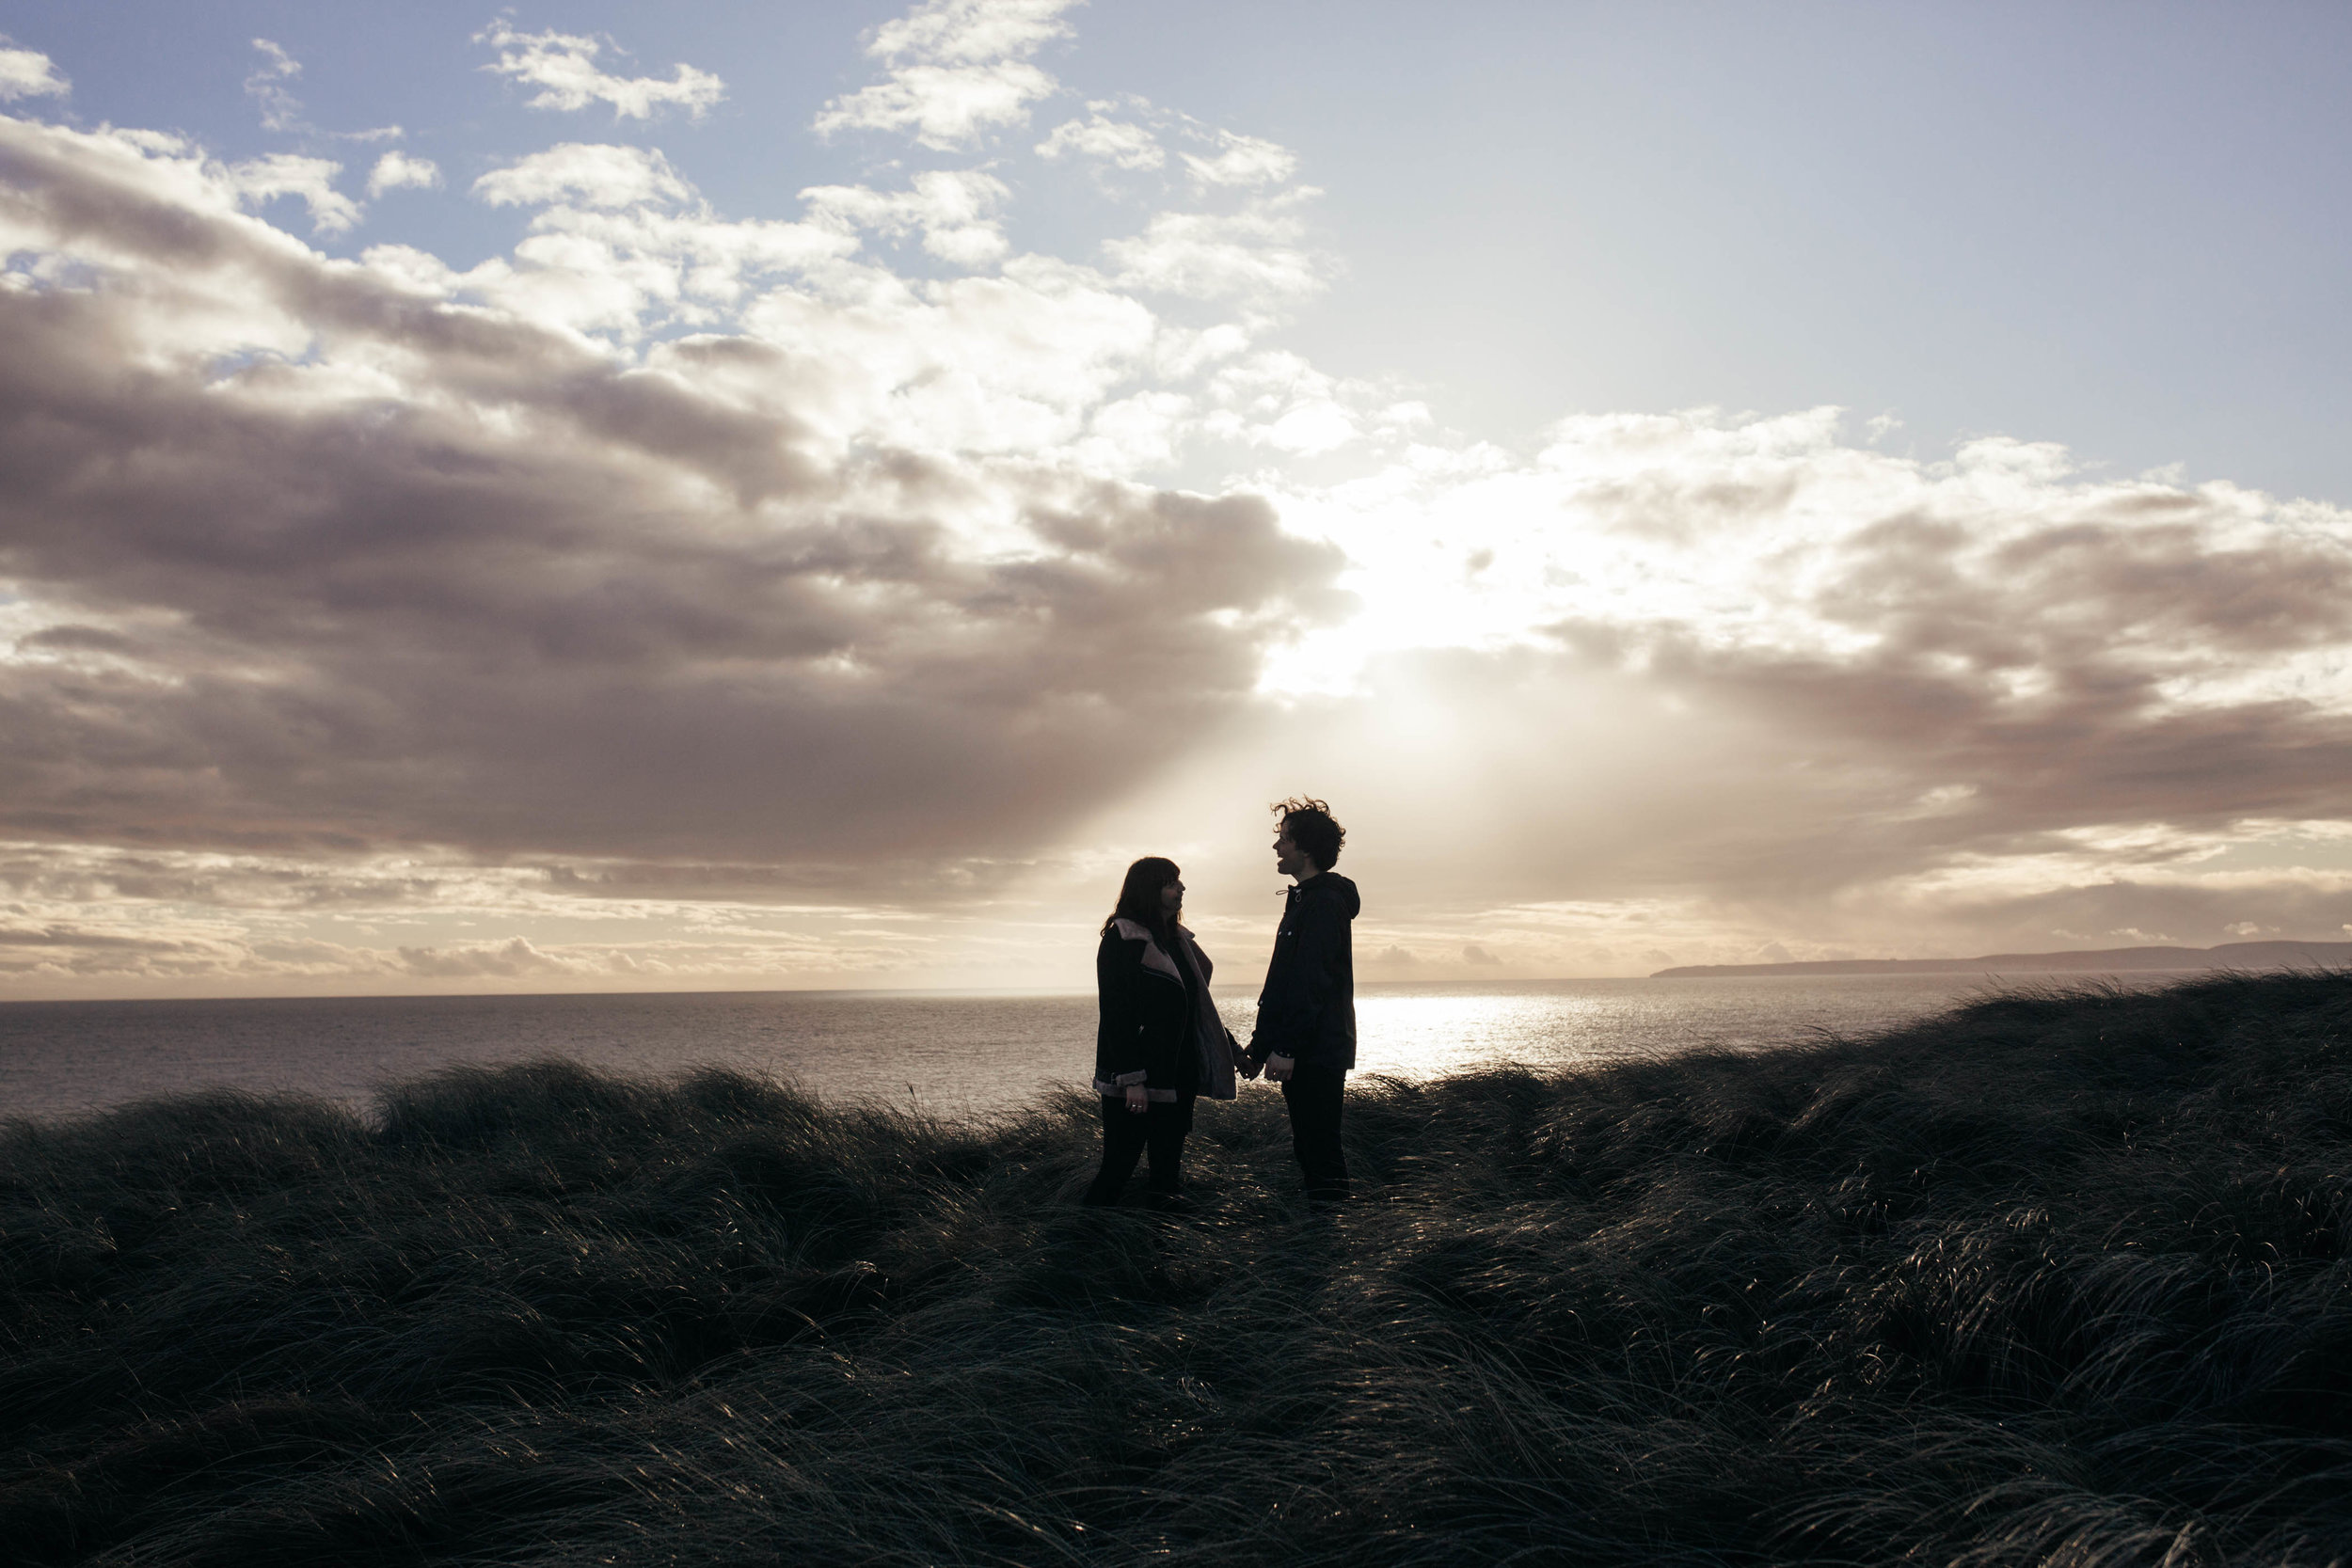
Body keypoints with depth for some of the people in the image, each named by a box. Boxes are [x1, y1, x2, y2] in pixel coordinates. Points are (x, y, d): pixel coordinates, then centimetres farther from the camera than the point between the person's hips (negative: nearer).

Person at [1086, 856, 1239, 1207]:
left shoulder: (1176, 939, 15)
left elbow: (1197, 1007, 21)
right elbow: (1116, 1016, -16)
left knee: (1168, 1168, 12)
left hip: (1177, 1080, 8)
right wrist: (1132, 1079, -21)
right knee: (1118, 1168, -4)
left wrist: (1230, 1048, 16)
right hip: (1135, 1084, -8)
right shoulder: (1122, 941, -11)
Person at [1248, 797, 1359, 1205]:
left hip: (1317, 1053, -10)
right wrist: (1262, 1042, 19)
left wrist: (1287, 1048, -23)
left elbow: (1312, 983, -22)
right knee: (1311, 1148, 14)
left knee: (1320, 1148, -7)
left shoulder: (1322, 903, -14)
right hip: (1307, 1052, 10)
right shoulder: (1303, 899, 18)